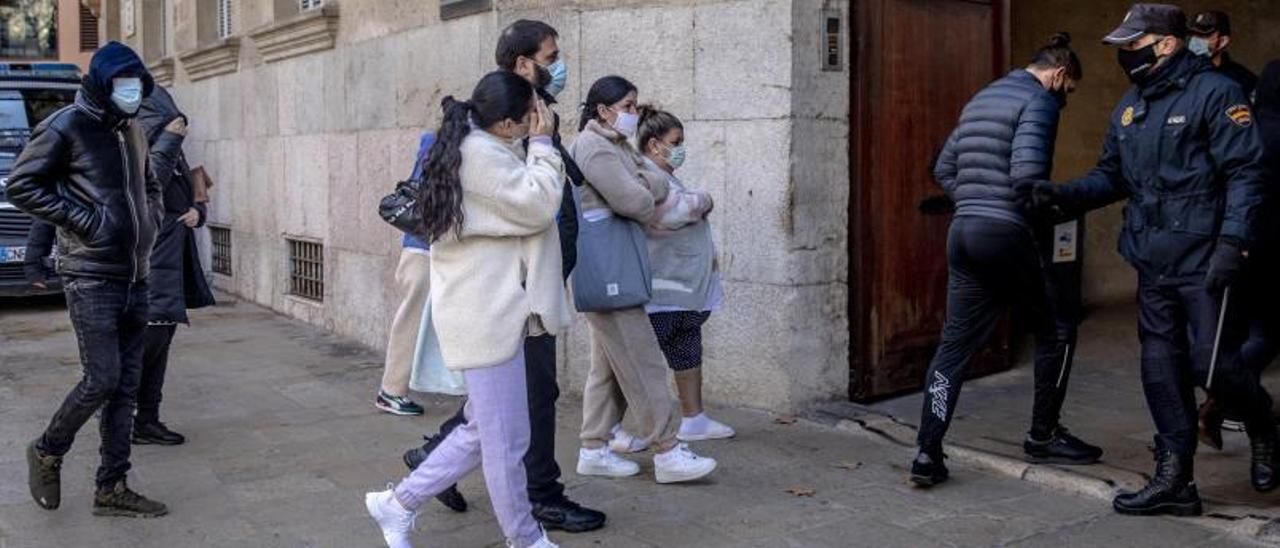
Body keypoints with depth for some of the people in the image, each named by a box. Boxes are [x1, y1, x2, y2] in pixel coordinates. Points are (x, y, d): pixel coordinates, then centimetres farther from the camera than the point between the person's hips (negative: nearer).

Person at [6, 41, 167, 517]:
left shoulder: (133, 131, 15)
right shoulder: (66, 127, -6)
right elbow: (22, 184, -9)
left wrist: (151, 218, 10)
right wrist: (84, 220, -14)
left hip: (135, 278, 7)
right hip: (91, 278, -7)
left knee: (126, 385, 7)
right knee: (102, 379, -9)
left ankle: (112, 488, 14)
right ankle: (47, 453, 18)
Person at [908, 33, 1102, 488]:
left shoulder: (981, 99, 21)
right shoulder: (1039, 101, -6)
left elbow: (944, 169, 21)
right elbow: (1027, 174, -19)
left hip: (963, 232, 8)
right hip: (1007, 234, -8)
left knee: (955, 345, 7)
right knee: (1054, 332, 13)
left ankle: (927, 454, 2)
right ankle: (1043, 437, 24)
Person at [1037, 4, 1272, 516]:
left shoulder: (1214, 92, -8)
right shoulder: (1130, 106, 13)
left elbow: (1244, 173, -12)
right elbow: (1112, 176, 17)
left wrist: (1232, 242, -20)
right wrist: (1065, 193, 0)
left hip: (1203, 262, -7)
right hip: (1152, 264, 7)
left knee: (1211, 364, -4)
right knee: (1162, 369, 7)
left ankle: (1262, 431, 29)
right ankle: (1174, 480, 16)